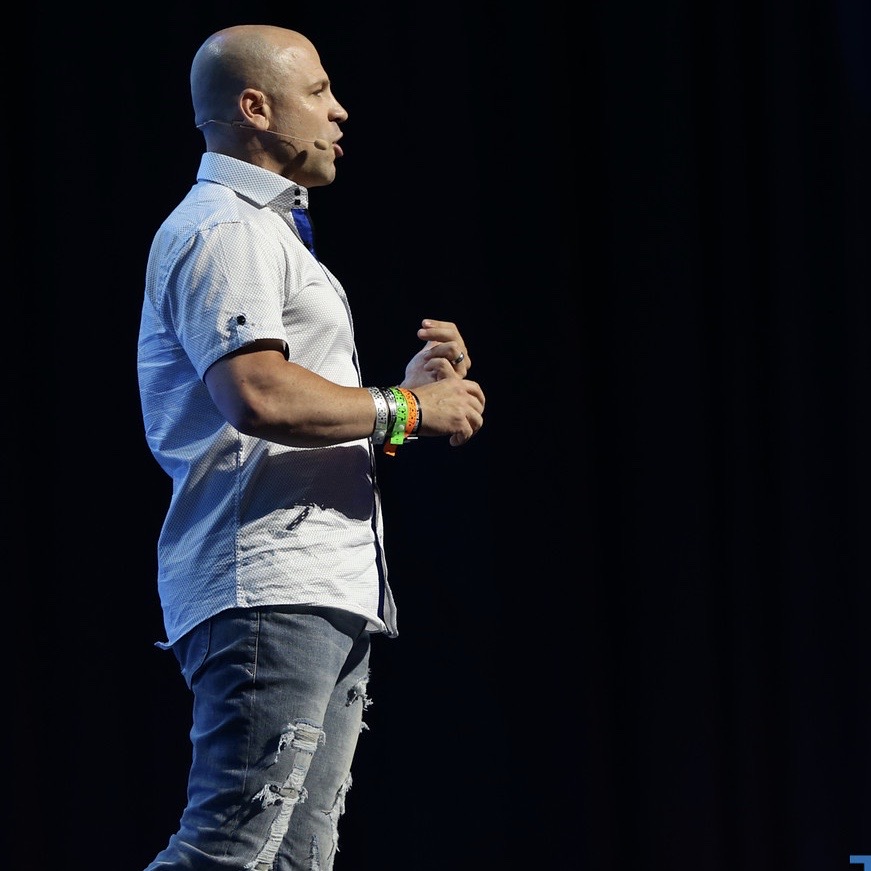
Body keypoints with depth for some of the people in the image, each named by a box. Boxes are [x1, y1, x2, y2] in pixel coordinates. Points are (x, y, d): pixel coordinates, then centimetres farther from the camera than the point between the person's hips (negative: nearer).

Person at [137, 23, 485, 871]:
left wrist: (409, 392, 14)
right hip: (268, 591, -11)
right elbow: (260, 396, -23)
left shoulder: (267, 230, 28)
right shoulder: (223, 229, -7)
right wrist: (407, 408, -11)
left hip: (331, 598, 11)